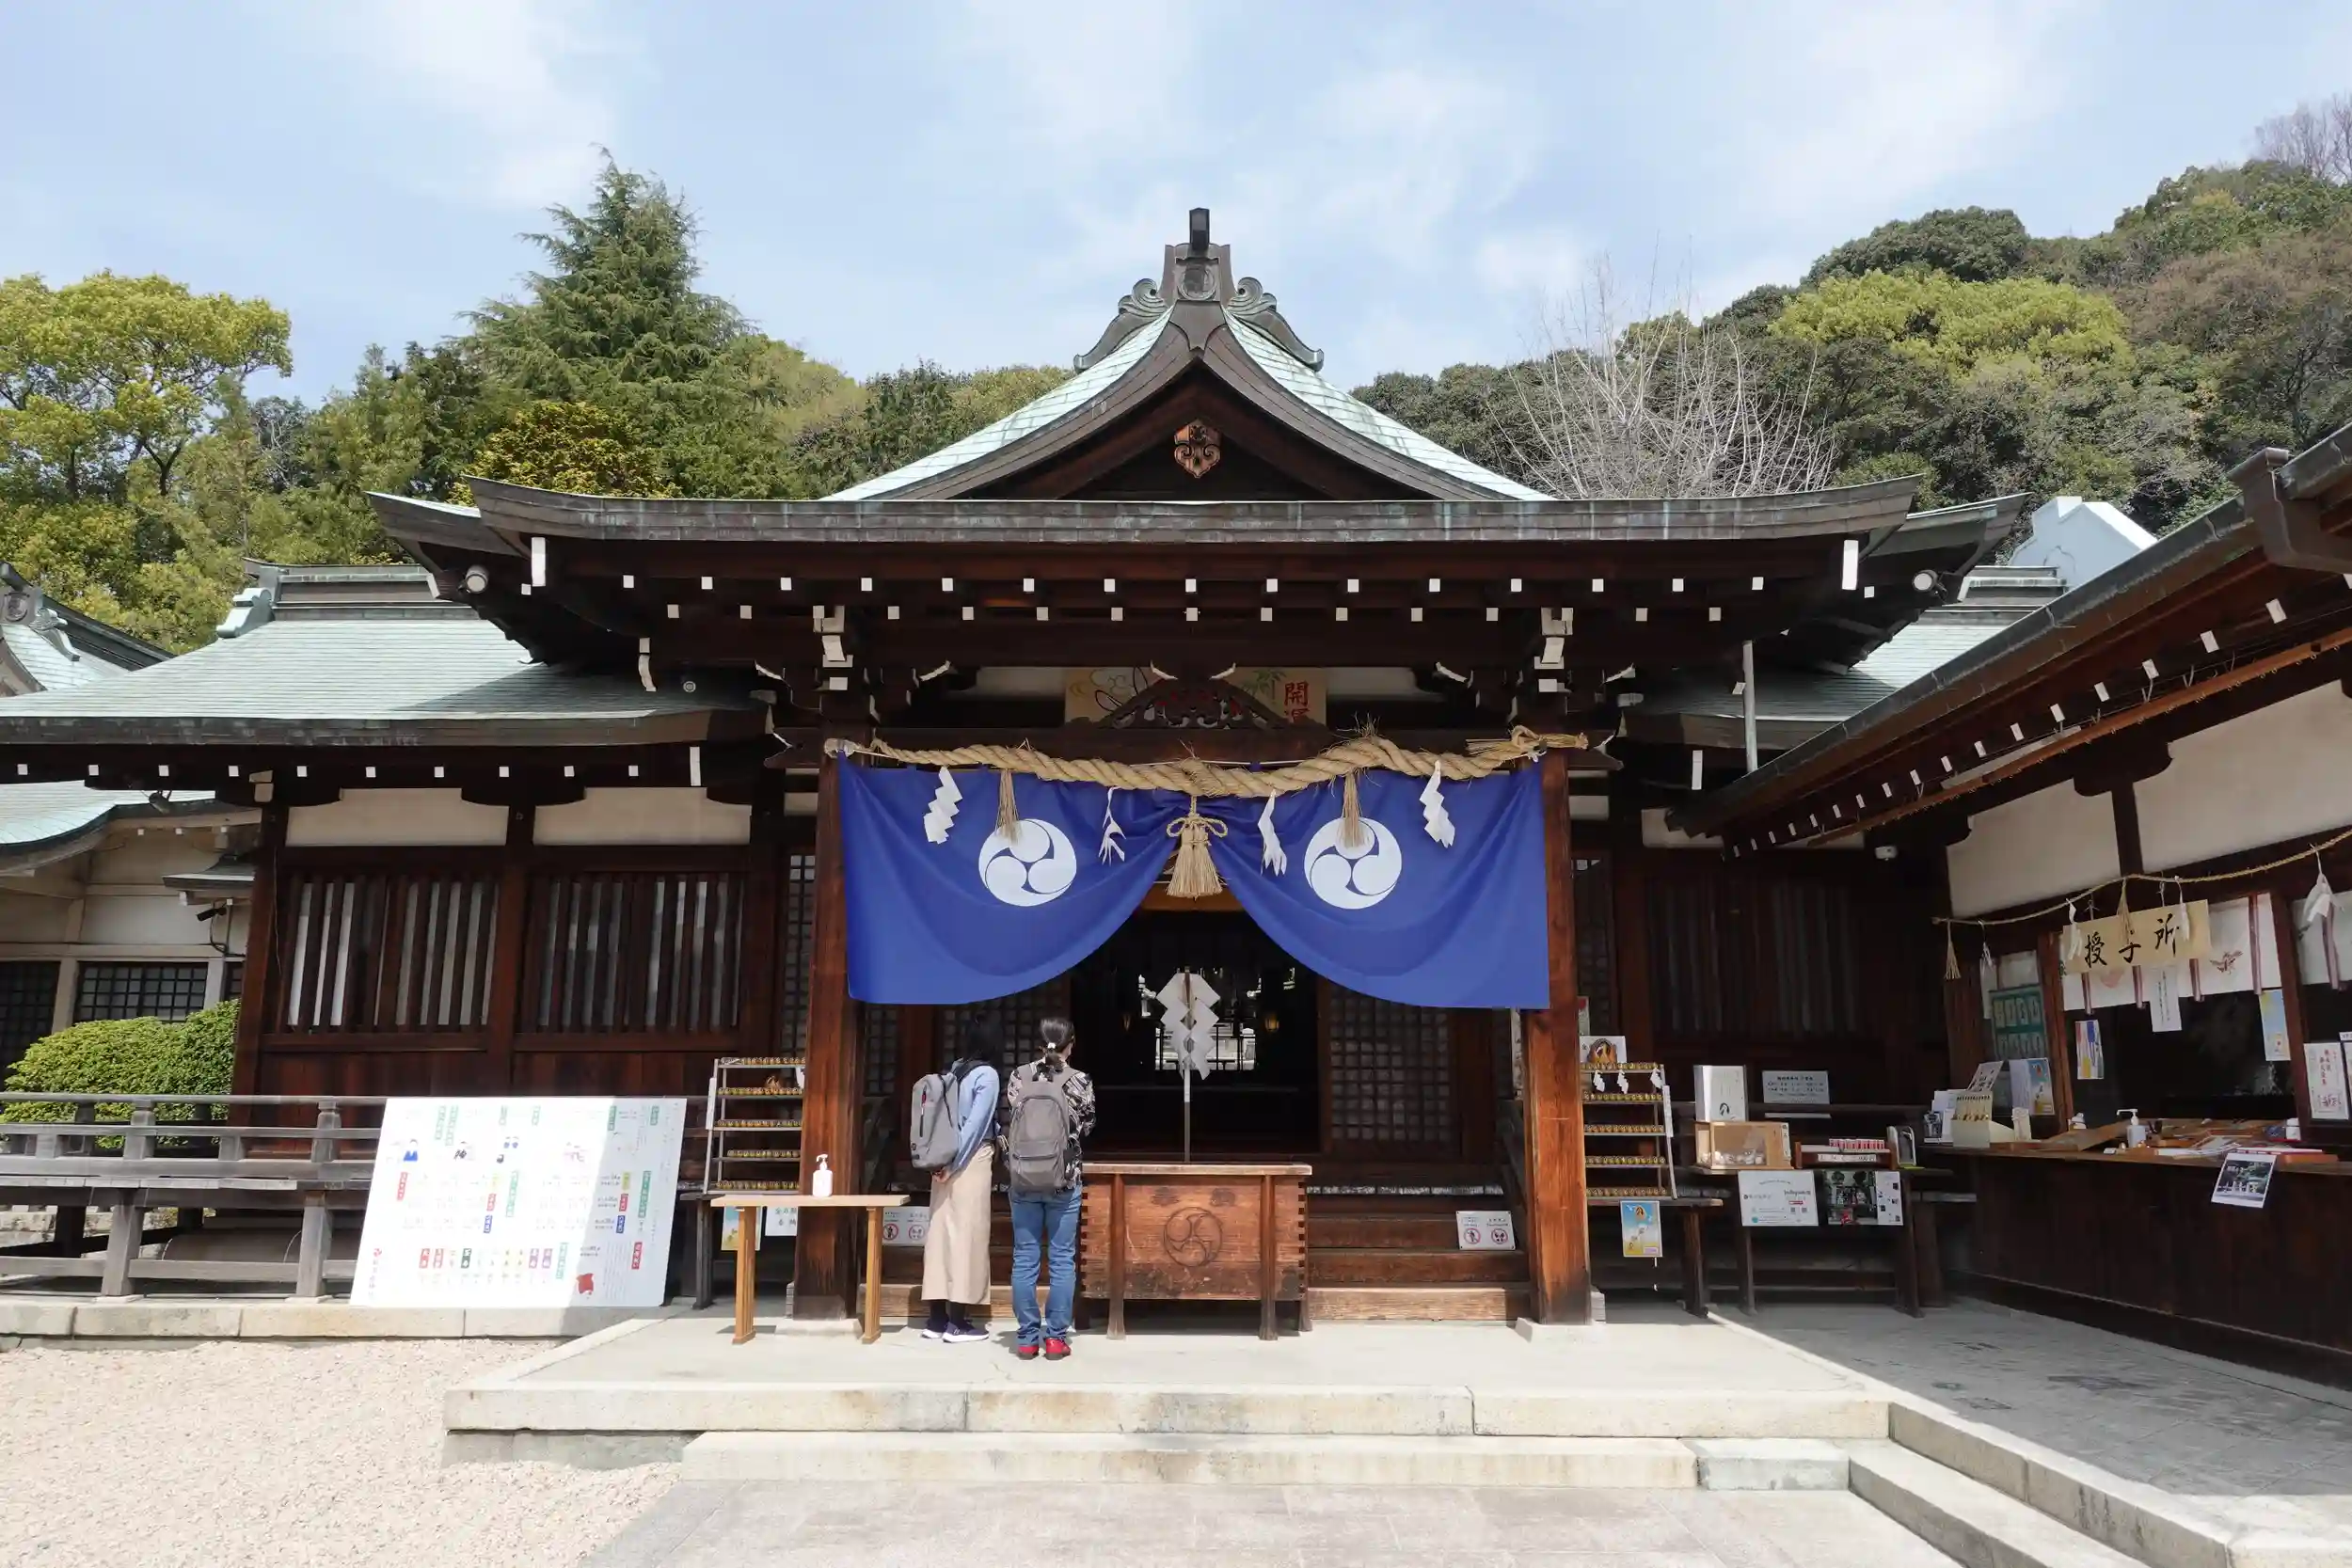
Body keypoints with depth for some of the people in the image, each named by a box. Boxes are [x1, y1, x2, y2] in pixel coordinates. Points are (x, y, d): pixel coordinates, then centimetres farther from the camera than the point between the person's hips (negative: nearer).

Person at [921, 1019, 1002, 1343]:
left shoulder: (953, 1070, 11)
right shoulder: (986, 1075, -10)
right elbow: (975, 1124, -15)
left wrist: (945, 1160, 8)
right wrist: (954, 1164, -12)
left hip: (947, 1159, 7)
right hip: (971, 1161, -7)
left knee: (941, 1232, 7)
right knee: (966, 1235, -3)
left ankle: (937, 1319, 12)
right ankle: (957, 1322, 0)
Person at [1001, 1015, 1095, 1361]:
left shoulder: (1018, 1077, -2)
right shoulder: (1079, 1081, -6)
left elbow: (1006, 1126, 3)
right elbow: (1086, 1128, 6)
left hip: (1022, 1180, 2)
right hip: (1064, 1182, -2)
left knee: (1024, 1258, 7)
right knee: (1062, 1259, 6)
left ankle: (1027, 1338, 11)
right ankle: (1055, 1337, 9)